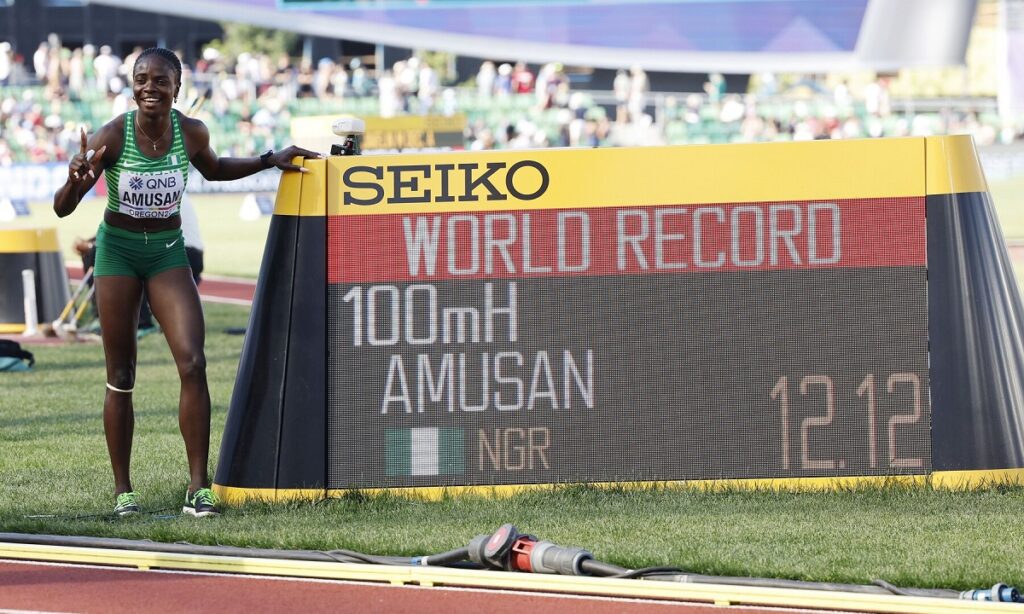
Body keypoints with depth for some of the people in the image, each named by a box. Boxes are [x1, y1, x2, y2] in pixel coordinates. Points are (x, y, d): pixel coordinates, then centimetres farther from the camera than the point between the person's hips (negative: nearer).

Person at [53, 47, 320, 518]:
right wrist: (77, 178, -38)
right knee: (120, 378, 2)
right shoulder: (111, 138, -18)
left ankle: (198, 487, -12)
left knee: (192, 363, -14)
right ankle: (122, 490, 13)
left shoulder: (191, 134, -9)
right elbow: (62, 209, -17)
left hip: (168, 251, 2)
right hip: (118, 251, -2)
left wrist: (270, 161, 9)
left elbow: (213, 170, 17)